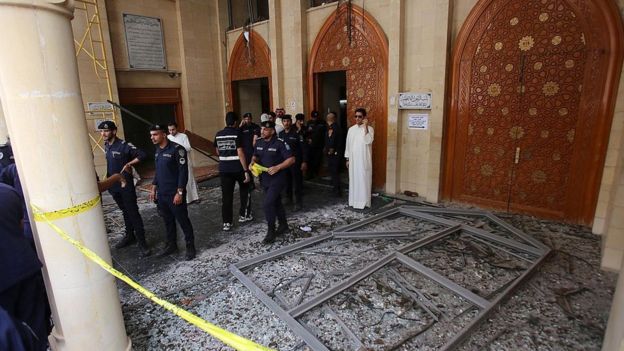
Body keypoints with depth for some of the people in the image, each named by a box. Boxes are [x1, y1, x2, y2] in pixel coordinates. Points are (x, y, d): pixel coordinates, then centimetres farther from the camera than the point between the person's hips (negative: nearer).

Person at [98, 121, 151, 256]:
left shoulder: (124, 145, -15)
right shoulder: (106, 146, 8)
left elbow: (142, 155, -19)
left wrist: (129, 164, -26)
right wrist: (108, 181, 16)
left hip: (126, 185, -7)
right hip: (114, 186, 7)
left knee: (133, 213, -6)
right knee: (125, 212, 18)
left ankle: (142, 242, -2)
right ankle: (129, 236, 31)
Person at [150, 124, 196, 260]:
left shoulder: (176, 149, -15)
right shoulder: (157, 150, 10)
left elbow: (183, 172, -17)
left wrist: (180, 192, -19)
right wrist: (153, 189, 16)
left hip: (174, 194, -7)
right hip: (161, 194, 7)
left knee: (183, 221, 2)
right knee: (168, 221, 17)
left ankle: (190, 246, 16)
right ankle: (171, 244, 31)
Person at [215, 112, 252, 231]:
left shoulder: (218, 134, 5)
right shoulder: (237, 133, -11)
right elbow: (240, 152, -18)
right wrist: (246, 171, -17)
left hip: (223, 169, 4)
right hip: (238, 168, -4)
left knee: (226, 196, 6)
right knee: (244, 191, 19)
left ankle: (226, 223, 7)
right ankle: (244, 215, 24)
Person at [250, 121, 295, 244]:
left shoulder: (280, 143, -15)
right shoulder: (259, 143, 4)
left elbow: (291, 159, -15)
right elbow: (255, 156, 19)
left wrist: (277, 167, -24)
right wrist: (252, 162, -3)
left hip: (277, 179, -7)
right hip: (264, 179, 7)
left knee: (267, 204, -14)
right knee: (276, 202, 19)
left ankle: (271, 231, 2)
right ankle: (283, 225, 37)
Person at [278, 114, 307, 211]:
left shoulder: (297, 133, -8)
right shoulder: (280, 134, 8)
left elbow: (303, 148, -9)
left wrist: (304, 162, -14)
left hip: (296, 162, -5)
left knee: (297, 183, -1)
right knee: (287, 181, 13)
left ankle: (298, 202, 7)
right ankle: (288, 198, 29)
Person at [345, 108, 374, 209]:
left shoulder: (369, 129, -5)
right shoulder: (351, 129, 7)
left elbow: (368, 141, -23)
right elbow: (348, 144, 10)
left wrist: (365, 127, -24)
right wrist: (347, 159, 8)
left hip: (364, 159, -4)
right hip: (353, 159, 4)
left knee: (364, 179, -1)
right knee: (353, 179, 9)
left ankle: (364, 201, 7)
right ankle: (354, 200, 19)